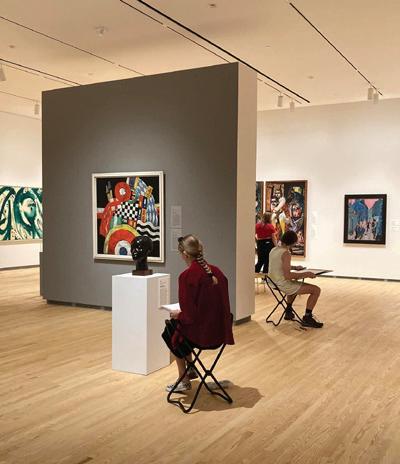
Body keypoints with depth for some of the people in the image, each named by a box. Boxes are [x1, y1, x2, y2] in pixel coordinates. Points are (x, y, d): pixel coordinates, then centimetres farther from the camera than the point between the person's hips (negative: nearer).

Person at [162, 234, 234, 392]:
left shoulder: (187, 276, -19)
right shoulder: (215, 271, 2)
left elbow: (189, 315, -20)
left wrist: (177, 315, 2)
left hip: (202, 333, -6)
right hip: (221, 332, 7)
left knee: (170, 332, 24)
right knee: (176, 325, 30)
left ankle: (184, 381, 33)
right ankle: (190, 369, 42)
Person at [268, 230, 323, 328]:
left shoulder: (273, 250, 5)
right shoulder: (286, 253, -22)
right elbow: (287, 275, -28)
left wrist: (294, 267, 20)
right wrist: (306, 274, -20)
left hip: (274, 283, 10)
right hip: (284, 285, -9)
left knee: (295, 283, 40)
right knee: (316, 290, -6)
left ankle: (288, 311, 41)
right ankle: (307, 318, 3)